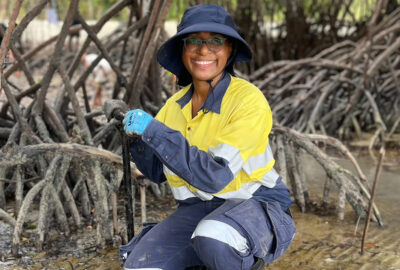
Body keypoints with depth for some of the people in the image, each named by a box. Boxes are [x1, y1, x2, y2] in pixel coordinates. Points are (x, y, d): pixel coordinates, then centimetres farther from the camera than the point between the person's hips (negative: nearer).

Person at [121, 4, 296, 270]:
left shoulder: (249, 100, -18)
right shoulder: (176, 105, 1)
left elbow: (215, 176, -27)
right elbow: (158, 171, 10)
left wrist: (153, 131, -27)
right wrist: (136, 137, -9)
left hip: (256, 208, -5)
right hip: (199, 209, 6)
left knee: (212, 237, -38)